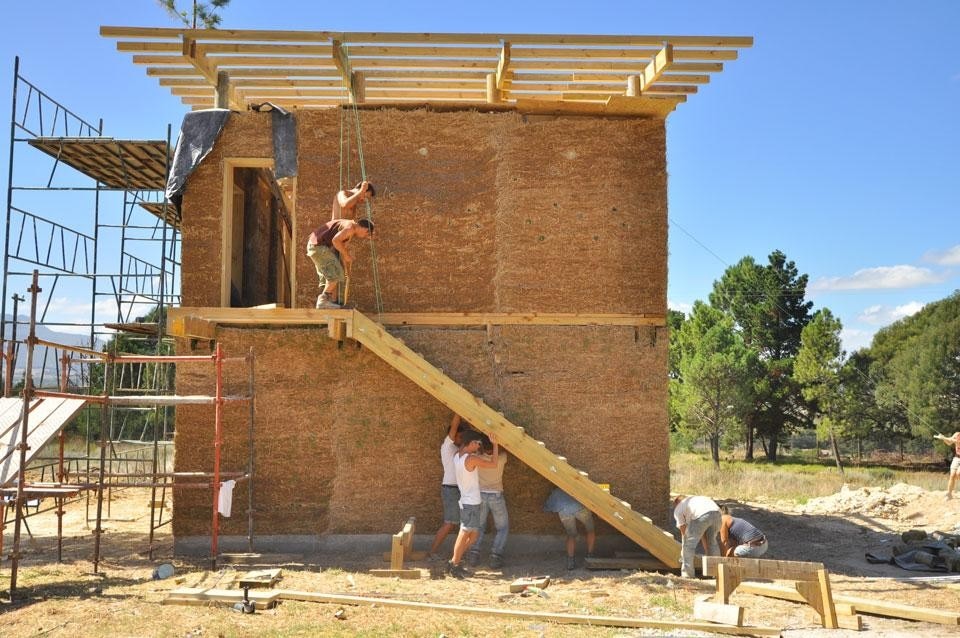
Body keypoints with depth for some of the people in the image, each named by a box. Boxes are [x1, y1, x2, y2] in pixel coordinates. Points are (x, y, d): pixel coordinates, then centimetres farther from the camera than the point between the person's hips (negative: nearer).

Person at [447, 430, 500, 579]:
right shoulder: (471, 459, -20)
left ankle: (454, 563, 18)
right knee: (465, 535, -2)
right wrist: (495, 444, -10)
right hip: (471, 503, -9)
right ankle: (454, 565, 4)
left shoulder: (457, 456, 5)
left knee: (472, 535, 15)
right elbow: (494, 464, -15)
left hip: (465, 501, 9)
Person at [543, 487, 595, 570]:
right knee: (590, 531, 23)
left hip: (564, 511, 0)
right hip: (580, 508, 0)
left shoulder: (554, 493, 37)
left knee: (571, 535, 18)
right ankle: (589, 556, 18)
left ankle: (570, 560, 3)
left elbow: (545, 508, 43)